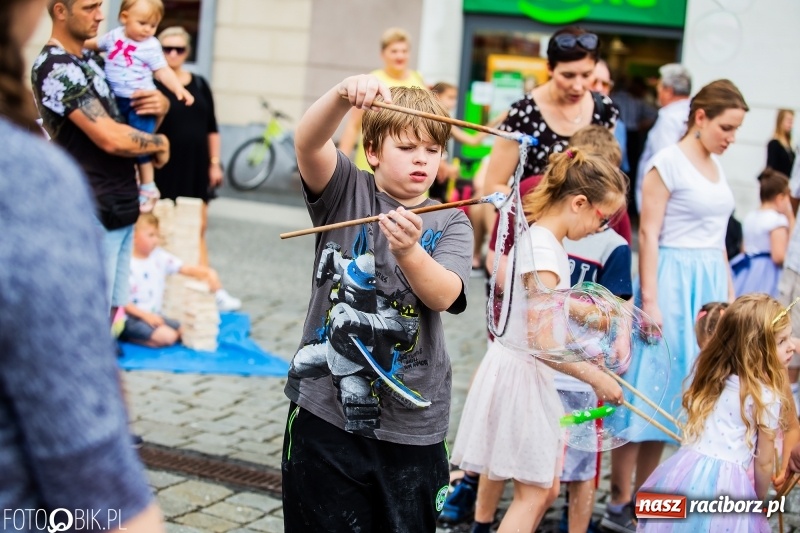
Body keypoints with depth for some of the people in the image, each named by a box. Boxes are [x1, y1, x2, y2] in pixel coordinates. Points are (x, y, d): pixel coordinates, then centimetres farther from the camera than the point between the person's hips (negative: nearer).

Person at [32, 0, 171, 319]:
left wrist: (160, 105, -1)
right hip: (92, 213, -9)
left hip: (121, 207, 9)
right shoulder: (56, 68, -16)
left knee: (112, 314, 14)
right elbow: (111, 138, -24)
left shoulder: (93, 61, 13)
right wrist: (160, 143, -5)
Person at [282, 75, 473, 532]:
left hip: (412, 427, 2)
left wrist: (409, 252, -33)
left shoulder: (451, 224, 3)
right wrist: (344, 94, -37)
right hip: (326, 413, -1)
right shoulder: (346, 193, 1)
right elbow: (308, 143, -18)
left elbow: (444, 295, -14)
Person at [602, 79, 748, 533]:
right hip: (673, 280, -7)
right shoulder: (669, 163, -8)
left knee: (673, 394, 9)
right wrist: (649, 300, -17)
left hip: (710, 283, 7)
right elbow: (648, 234, -12)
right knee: (646, 391, -3)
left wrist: (730, 296, 17)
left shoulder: (716, 166, 14)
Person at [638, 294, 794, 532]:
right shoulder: (767, 398, -7)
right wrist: (757, 501, 15)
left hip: (686, 474, 6)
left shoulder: (711, 377, 8)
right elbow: (764, 463, 2)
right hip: (725, 484, -5)